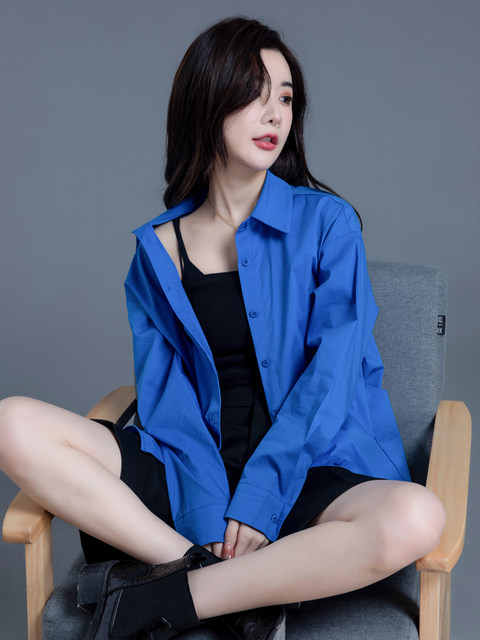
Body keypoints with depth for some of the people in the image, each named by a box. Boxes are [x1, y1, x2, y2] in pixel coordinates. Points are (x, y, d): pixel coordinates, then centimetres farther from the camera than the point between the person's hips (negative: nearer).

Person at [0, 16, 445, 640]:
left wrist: (258, 500, -16)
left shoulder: (326, 222, 2)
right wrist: (208, 513, -16)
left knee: (415, 518, -34)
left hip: (309, 467, -1)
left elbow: (331, 375, -7)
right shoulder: (158, 250, 8)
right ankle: (240, 590, -21)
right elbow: (165, 392, 0)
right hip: (194, 467, 2)